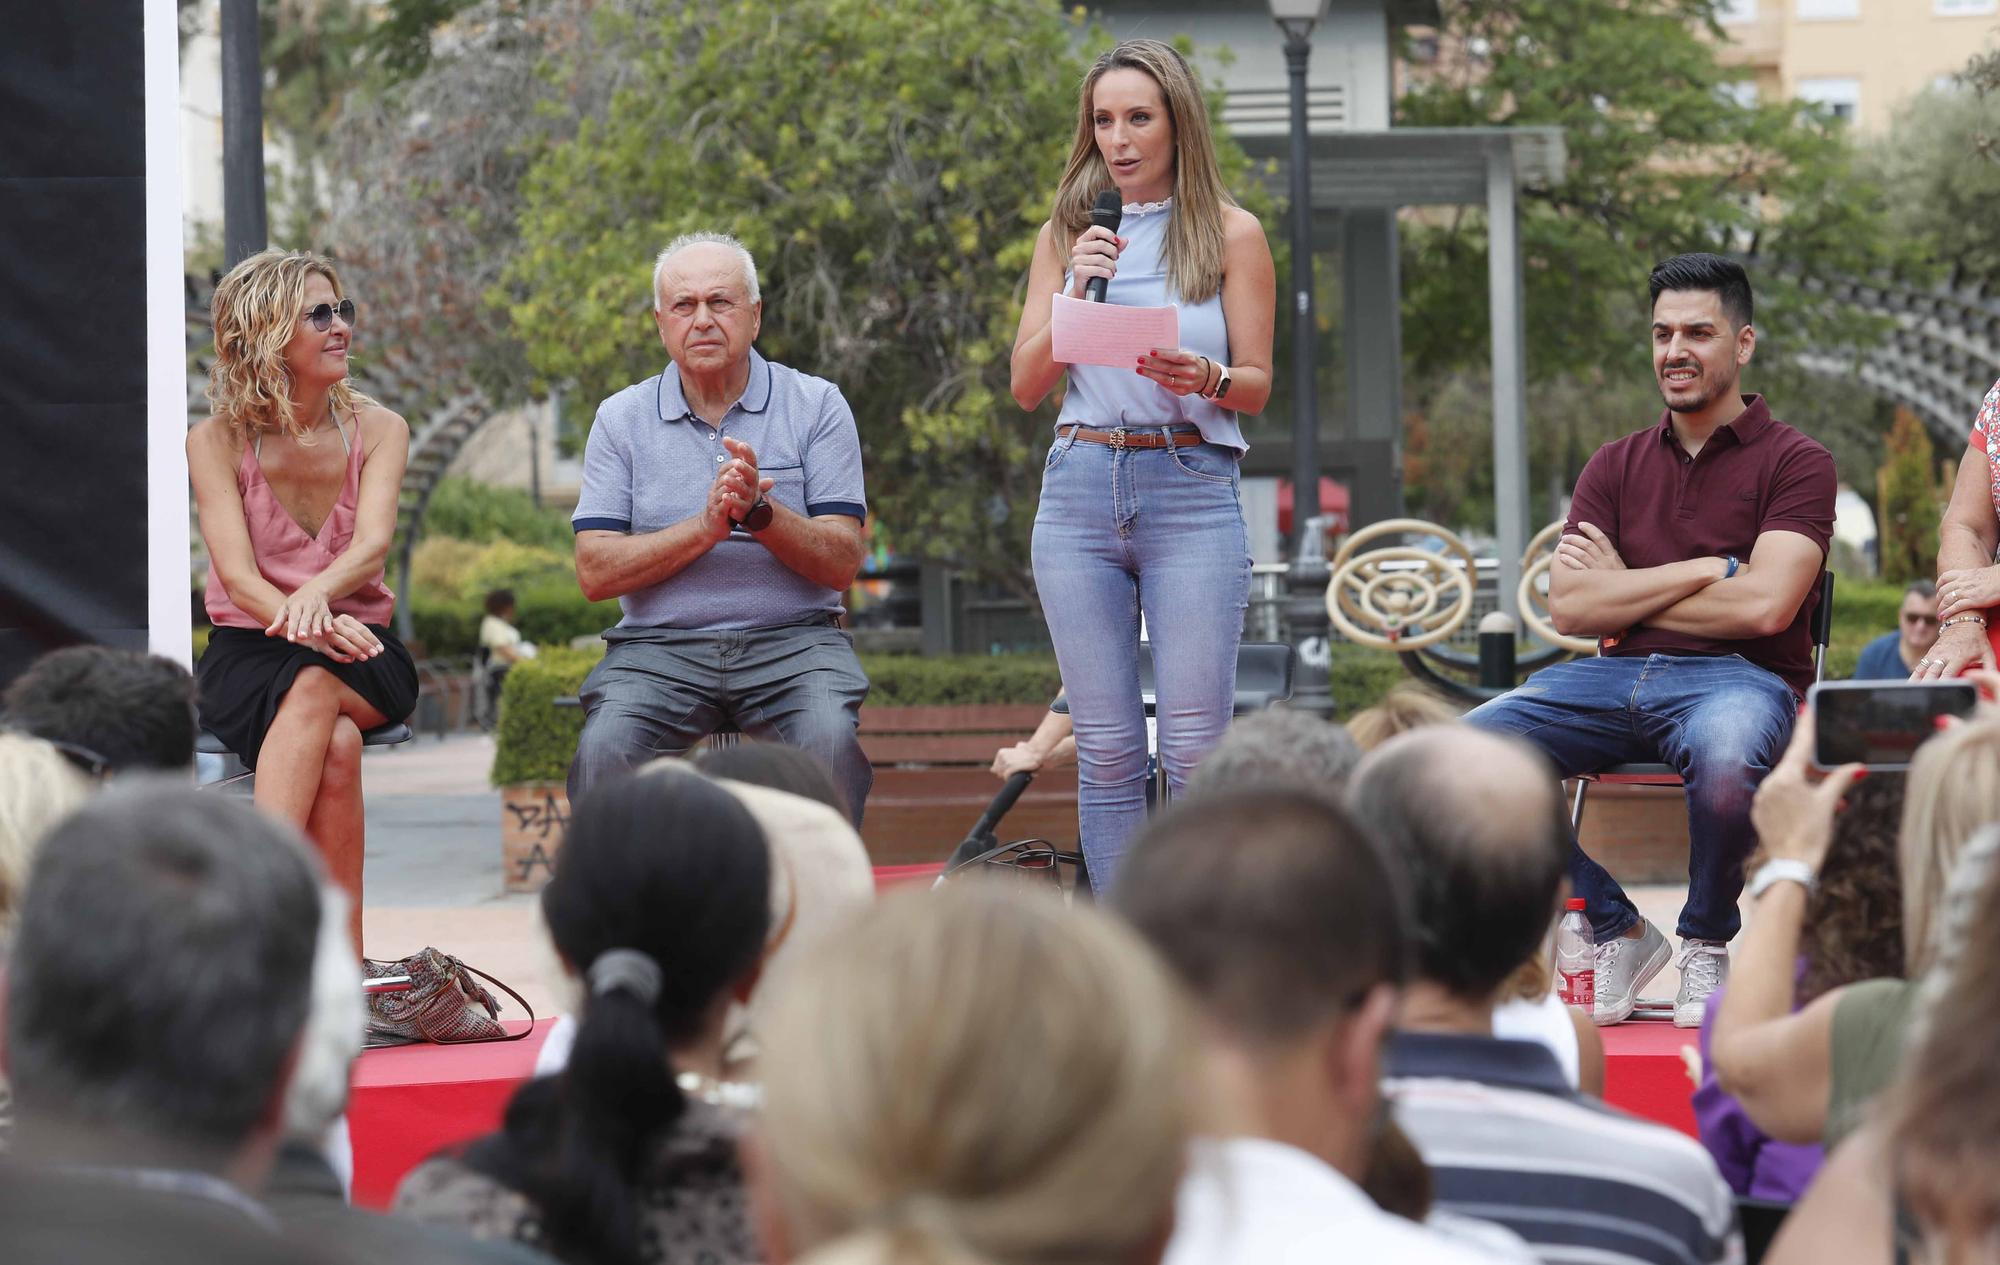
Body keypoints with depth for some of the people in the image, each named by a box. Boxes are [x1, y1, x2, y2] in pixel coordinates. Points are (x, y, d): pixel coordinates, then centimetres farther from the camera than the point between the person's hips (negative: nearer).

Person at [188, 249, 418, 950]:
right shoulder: (216, 441, -1)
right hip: (249, 650, -1)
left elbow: (372, 545, -15)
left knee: (315, 687, -36)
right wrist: (307, 628, -34)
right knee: (335, 746, -34)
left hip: (361, 651, 1)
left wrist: (315, 595, -39)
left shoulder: (377, 430, 3)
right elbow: (238, 576, -13)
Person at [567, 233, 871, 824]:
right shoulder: (621, 419, 10)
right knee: (605, 747, -30)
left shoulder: (816, 406, 7)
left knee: (830, 740, -32)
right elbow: (595, 572, -1)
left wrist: (759, 512, -18)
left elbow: (842, 564, -1)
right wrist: (705, 527, -14)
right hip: (659, 646, 1)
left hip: (793, 641, -1)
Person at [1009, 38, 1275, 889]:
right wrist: (1075, 294, -6)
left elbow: (1256, 387, 5)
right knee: (1106, 752, 2)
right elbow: (1027, 387, 9)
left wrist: (1203, 378, -17)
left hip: (1192, 492, -2)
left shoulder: (1231, 234, 6)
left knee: (1195, 751, -8)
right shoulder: (1066, 234, 13)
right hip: (1081, 491, 3)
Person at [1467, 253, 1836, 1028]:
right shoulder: (1616, 467, 16)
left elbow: (1765, 607, -11)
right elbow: (1569, 609, 4)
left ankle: (1708, 943, -9)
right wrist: (1706, 570, -4)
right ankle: (1617, 932, -5)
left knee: (1725, 759, -42)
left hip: (1736, 678, -4)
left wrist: (1626, 593, -1)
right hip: (1615, 678, 4)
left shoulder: (1794, 463, 4)